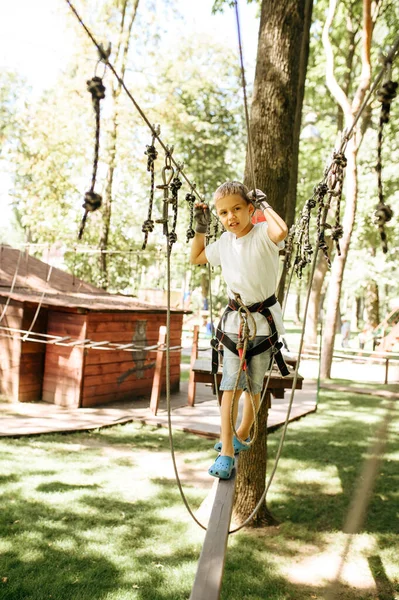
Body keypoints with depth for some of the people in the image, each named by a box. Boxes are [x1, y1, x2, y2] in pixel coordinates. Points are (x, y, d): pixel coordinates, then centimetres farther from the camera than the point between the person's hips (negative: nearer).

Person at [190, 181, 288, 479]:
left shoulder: (263, 235, -15)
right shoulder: (224, 242, 2)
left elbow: (281, 231, -41)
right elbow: (196, 258, 20)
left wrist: (264, 205, -23)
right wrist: (201, 228, 6)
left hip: (263, 320, -3)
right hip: (234, 320, 4)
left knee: (254, 385, 11)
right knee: (231, 385, -3)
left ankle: (242, 435, 33)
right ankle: (226, 451, -1)